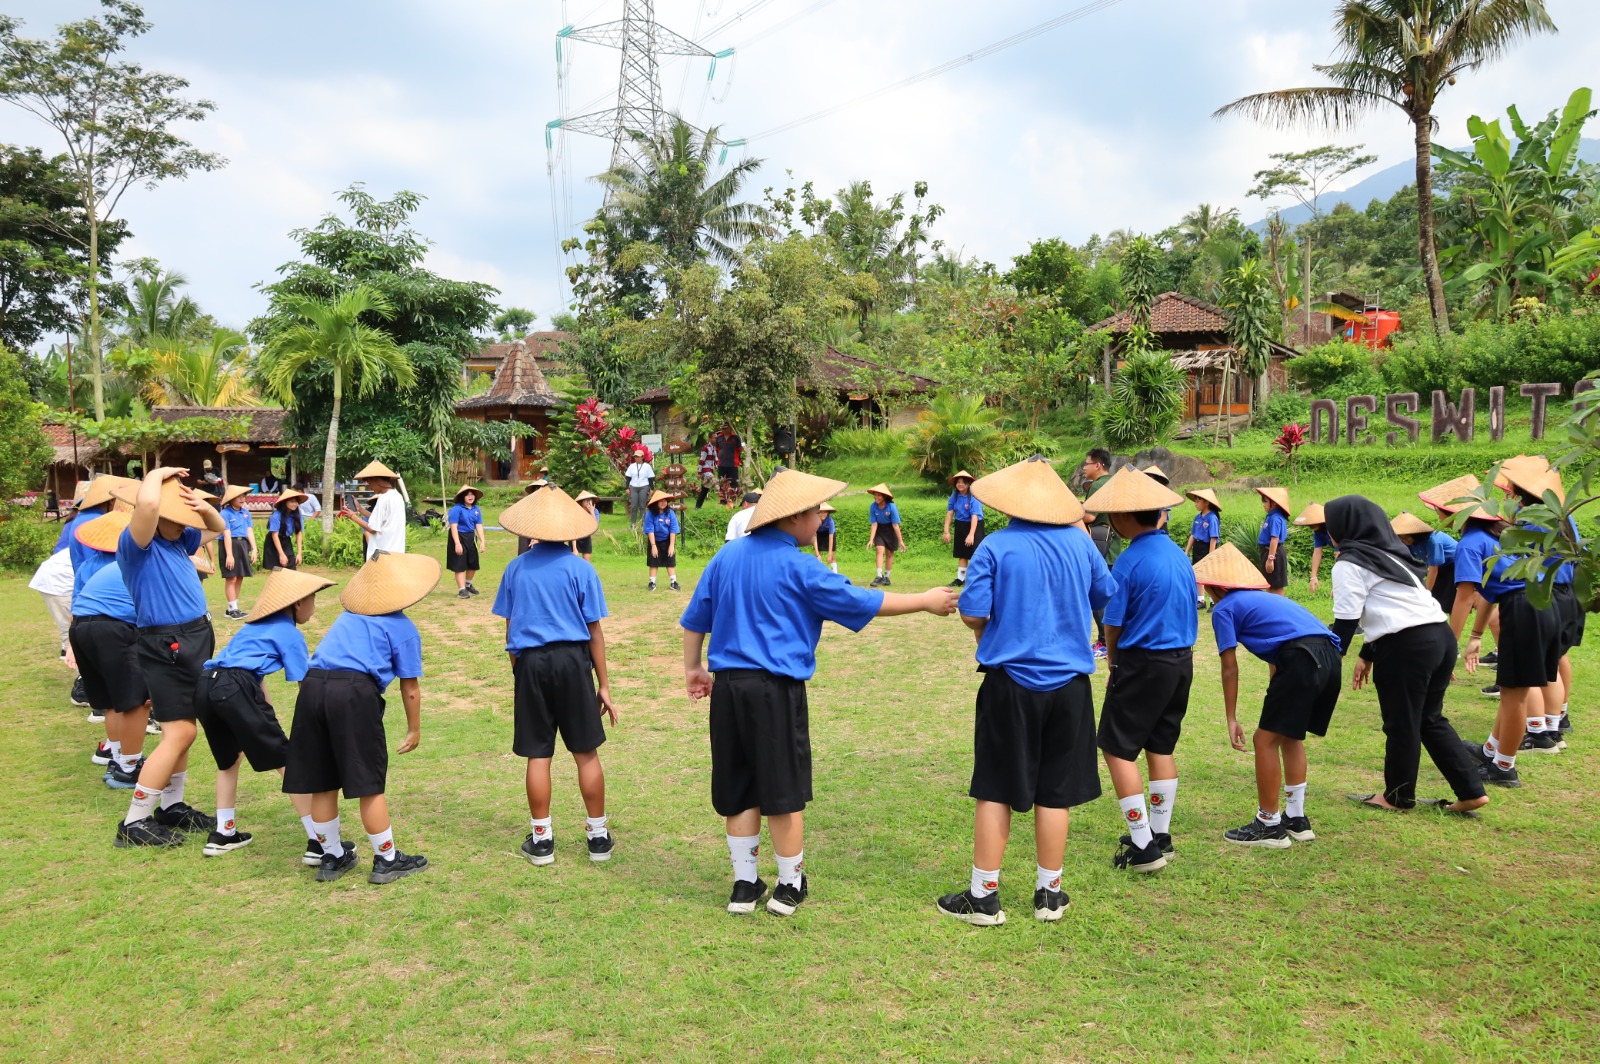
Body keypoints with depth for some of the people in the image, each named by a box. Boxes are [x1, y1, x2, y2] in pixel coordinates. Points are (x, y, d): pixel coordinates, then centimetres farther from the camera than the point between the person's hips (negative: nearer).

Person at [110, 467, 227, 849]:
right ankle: (134, 823, 0)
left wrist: (204, 508, 3)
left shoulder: (177, 540, 9)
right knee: (179, 733, -9)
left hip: (196, 640, 9)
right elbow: (147, 504, -36)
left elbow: (218, 528, 26)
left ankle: (172, 807, 26)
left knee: (183, 730, 15)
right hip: (167, 647, -9)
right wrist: (157, 474, -15)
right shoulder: (135, 544, -15)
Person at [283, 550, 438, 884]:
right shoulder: (403, 628, 10)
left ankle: (332, 857, 31)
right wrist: (414, 730, 24)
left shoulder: (347, 616, 26)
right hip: (354, 692, -6)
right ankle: (386, 860, 17)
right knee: (369, 784, 5)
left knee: (322, 783, 15)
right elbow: (410, 687, 11)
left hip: (312, 685, 6)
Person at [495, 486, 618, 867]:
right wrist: (603, 684, 3)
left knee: (538, 755, 8)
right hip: (572, 661, -2)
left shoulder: (516, 568, 4)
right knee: (586, 753, 8)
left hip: (531, 663, 2)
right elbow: (594, 630, -2)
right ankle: (598, 836, 16)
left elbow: (509, 627, 8)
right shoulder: (581, 569, -3)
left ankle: (541, 839, 16)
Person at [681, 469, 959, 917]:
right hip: (775, 689, -6)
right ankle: (790, 886, 20)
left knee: (738, 792, 13)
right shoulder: (796, 567, -11)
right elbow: (863, 603, -7)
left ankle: (745, 885, 22)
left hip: (727, 685, 6)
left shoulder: (728, 555, 7)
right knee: (784, 793, 7)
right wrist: (927, 601, 3)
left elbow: (694, 619, 13)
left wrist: (693, 668, 26)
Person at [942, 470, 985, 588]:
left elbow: (975, 516, -26)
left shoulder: (974, 497, -20)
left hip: (974, 526, -6)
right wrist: (946, 531, -10)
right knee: (962, 554, 13)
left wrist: (971, 534, -33)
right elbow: (949, 512, -4)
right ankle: (960, 579, 21)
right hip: (960, 526, 6)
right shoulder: (955, 495, -4)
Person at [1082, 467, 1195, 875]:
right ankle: (1160, 837, 27)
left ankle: (1144, 847, 1)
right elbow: (1190, 610, 12)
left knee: (1117, 748, 1)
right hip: (1182, 661, 8)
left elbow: (1113, 624, -10)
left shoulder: (1131, 560, -17)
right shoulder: (1179, 554, 6)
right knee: (1161, 747, 18)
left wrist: (1113, 663, 9)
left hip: (1143, 663, -8)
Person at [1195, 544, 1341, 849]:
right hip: (1330, 656, 9)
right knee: (1290, 736, 22)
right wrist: (1275, 703, 46)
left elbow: (1230, 668, 7)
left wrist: (1231, 720, 11)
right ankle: (1296, 819, 27)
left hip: (1302, 658, -8)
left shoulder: (1224, 608, 10)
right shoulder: (1263, 598, 33)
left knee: (1265, 740, 3)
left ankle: (1269, 825, 9)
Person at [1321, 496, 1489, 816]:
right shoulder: (1388, 552, 21)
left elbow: (1346, 621, -9)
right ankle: (1471, 791, 19)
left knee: (1401, 725, 6)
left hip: (1407, 646, -9)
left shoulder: (1350, 564, -4)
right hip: (1440, 634, 9)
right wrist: (1368, 654, 27)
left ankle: (1398, 796, 21)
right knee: (1430, 719, 20)